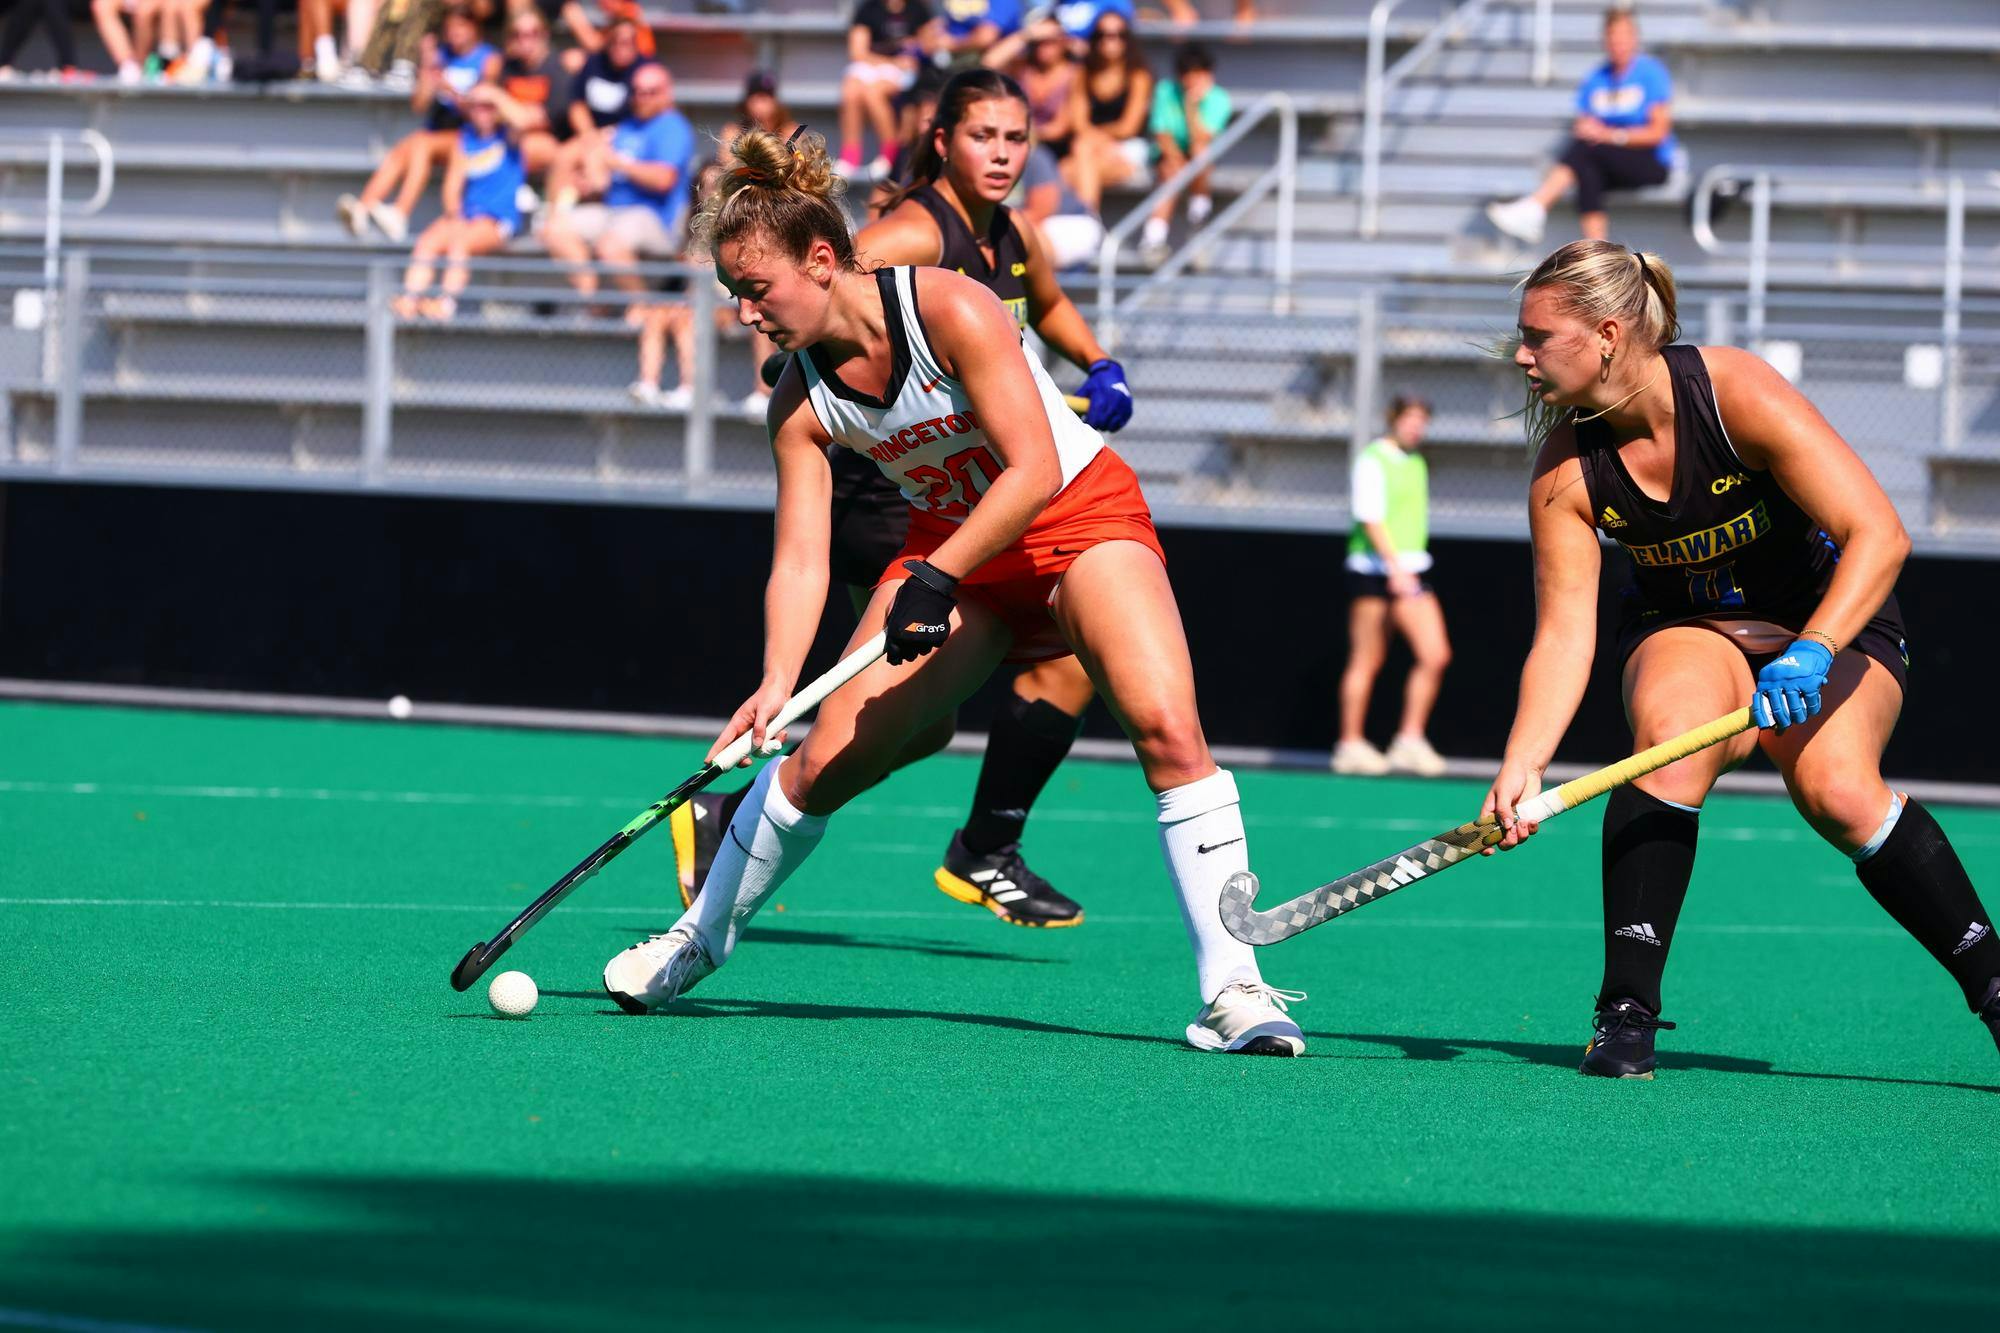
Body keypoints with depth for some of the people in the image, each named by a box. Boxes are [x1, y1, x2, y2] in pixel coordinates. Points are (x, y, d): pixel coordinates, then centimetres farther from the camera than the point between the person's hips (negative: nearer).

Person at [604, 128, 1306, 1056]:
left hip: (1081, 518, -5)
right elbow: (801, 558, -12)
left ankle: (1231, 988, -23)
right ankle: (699, 938, 21)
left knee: (1166, 728, -27)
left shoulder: (950, 310, -26)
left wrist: (937, 580, -35)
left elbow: (1035, 472, -29)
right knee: (824, 762, -2)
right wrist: (776, 684, -28)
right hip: (947, 546, 5)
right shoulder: (801, 399, -9)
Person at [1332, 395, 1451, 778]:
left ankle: (1410, 741, 2)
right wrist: (1395, 566, -27)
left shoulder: (1416, 463, 16)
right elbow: (1371, 517, -19)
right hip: (1373, 570, -7)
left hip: (1409, 572, 7)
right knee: (1366, 662, -1)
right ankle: (1350, 745, 7)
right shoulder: (1372, 461, -9)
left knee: (1435, 656, -4)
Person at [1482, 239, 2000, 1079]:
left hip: (1832, 621, -2)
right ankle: (1627, 1014, -28)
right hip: (1687, 631, 2)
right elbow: (1564, 634, -15)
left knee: (1838, 793, -30)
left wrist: (1809, 654, -41)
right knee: (1671, 734, -33)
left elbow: (1878, 536, -28)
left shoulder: (1738, 395, -25)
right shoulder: (1565, 473, -14)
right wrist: (1522, 765, -30)